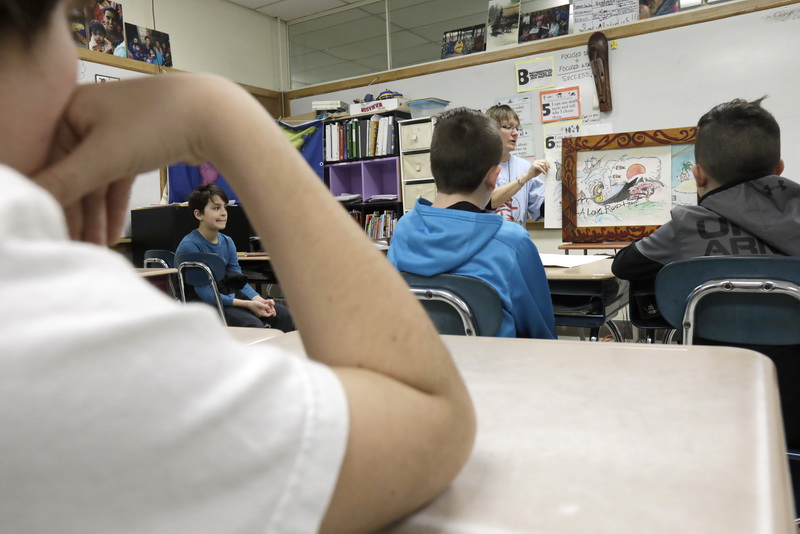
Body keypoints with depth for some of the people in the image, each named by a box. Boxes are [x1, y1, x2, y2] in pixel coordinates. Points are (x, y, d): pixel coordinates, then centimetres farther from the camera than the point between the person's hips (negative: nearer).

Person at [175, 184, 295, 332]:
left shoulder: (227, 242, 5)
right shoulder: (189, 246, -17)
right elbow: (204, 293, -21)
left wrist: (258, 299, -17)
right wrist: (247, 304, -26)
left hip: (226, 297, 7)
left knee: (284, 314, -6)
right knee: (253, 324, -30)